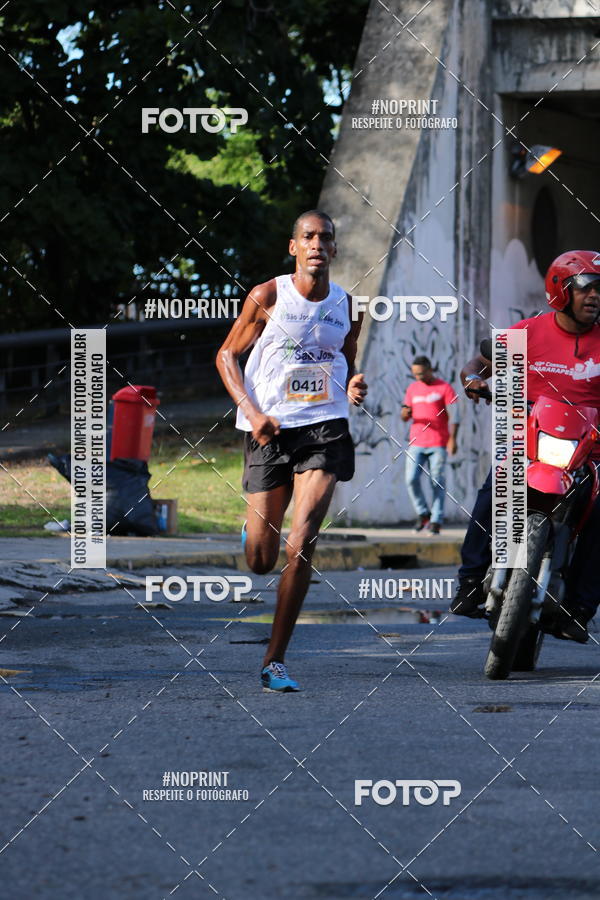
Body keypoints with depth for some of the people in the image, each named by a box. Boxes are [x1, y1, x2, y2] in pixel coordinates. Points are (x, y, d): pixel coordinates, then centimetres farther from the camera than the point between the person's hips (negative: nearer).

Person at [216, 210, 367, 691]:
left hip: (324, 428, 1)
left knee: (301, 548, -15)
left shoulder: (346, 305, 8)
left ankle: (275, 661, -8)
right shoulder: (267, 297, -2)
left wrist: (354, 387, -2)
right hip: (269, 430, -1)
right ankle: (253, 528, 45)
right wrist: (251, 412, -10)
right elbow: (227, 355, 4)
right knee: (261, 561, 3)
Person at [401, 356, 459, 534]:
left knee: (437, 482, -4)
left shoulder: (444, 388, 0)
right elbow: (404, 417, 18)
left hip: (438, 444, -4)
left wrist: (452, 439, -15)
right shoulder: (412, 389, 14)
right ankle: (422, 514, 7)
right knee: (411, 479, -9)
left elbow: (454, 416, -4)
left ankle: (436, 521, -2)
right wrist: (405, 414, -7)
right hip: (416, 444, 4)